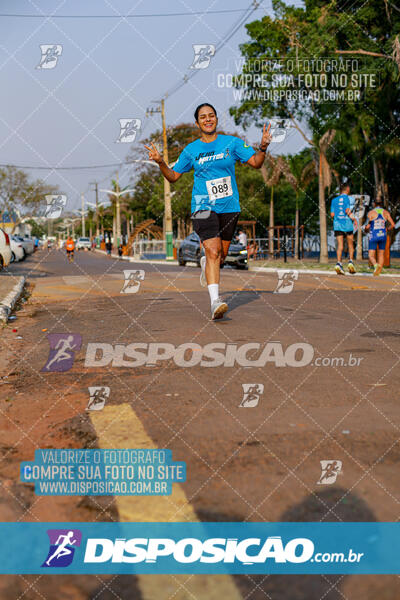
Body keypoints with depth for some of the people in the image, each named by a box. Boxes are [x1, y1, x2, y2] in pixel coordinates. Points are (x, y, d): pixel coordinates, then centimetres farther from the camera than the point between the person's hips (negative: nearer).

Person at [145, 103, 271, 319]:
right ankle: (215, 301, -25)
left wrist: (263, 147, -19)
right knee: (213, 251, -20)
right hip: (203, 206, -2)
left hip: (229, 207, 2)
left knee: (221, 255, 13)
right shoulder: (191, 150, 3)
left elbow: (256, 163, 0)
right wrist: (160, 162, -8)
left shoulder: (232, 142, 3)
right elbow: (173, 176, 11)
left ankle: (206, 264, 49)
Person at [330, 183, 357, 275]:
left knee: (340, 245, -3)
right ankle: (350, 261, -6)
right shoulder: (346, 198, 0)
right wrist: (353, 218, 1)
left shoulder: (334, 200, 14)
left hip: (337, 224, 3)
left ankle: (339, 263, -19)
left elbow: (332, 214, 10)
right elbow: (347, 210, -12)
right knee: (350, 244, 9)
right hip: (347, 223, -3)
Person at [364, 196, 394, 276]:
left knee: (371, 255, 0)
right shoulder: (385, 212, 4)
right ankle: (379, 271, 11)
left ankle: (376, 265, -30)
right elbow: (392, 224, 0)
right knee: (381, 254, 17)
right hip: (383, 235, 3)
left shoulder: (371, 213, -6)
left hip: (373, 236, -3)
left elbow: (367, 227, -9)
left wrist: (366, 229, 15)